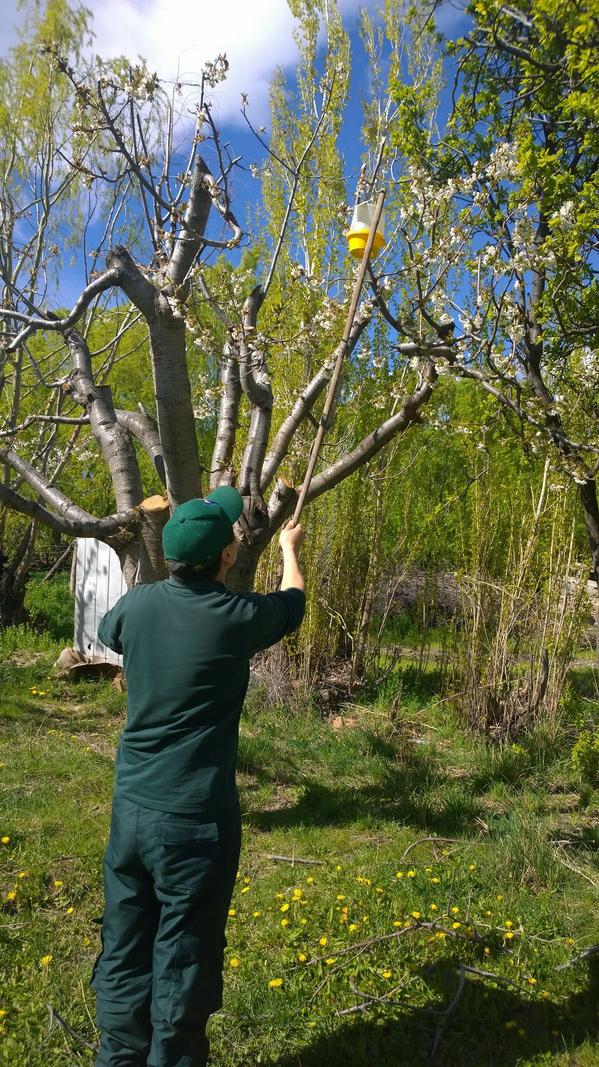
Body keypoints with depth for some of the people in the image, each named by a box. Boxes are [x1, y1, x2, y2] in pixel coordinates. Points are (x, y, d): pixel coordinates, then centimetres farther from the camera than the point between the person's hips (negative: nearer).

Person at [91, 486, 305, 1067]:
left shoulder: (138, 604, -5)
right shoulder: (236, 617, -16)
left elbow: (108, 632, 21)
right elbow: (294, 601, 7)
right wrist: (290, 548, 26)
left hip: (130, 807, 5)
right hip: (195, 818, -5)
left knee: (123, 951, 18)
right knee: (183, 961, 11)